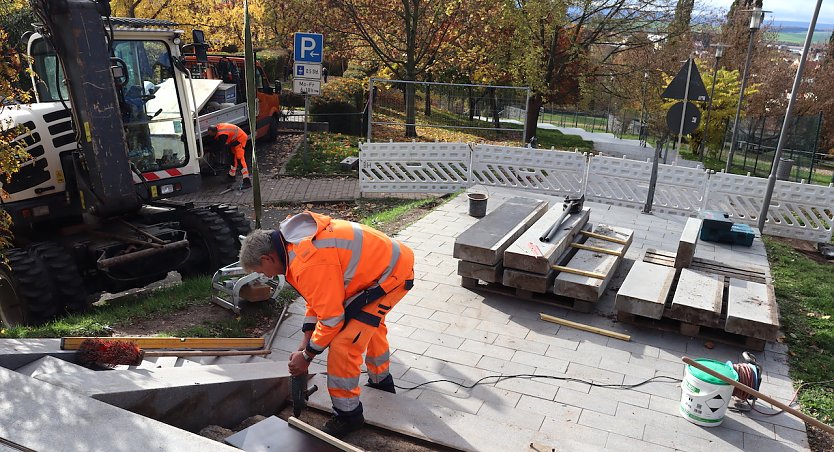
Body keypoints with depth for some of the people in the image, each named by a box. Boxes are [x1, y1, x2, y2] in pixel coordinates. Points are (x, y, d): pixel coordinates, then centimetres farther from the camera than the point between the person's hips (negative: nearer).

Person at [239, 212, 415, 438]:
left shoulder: (309, 263, -28)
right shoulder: (295, 239, 4)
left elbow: (330, 317, -22)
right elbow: (318, 298, 11)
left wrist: (307, 355, -7)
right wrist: (306, 341, 9)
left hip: (391, 276, -10)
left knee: (342, 345, -9)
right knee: (370, 323, 32)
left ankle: (348, 413, 9)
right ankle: (381, 380, 54)